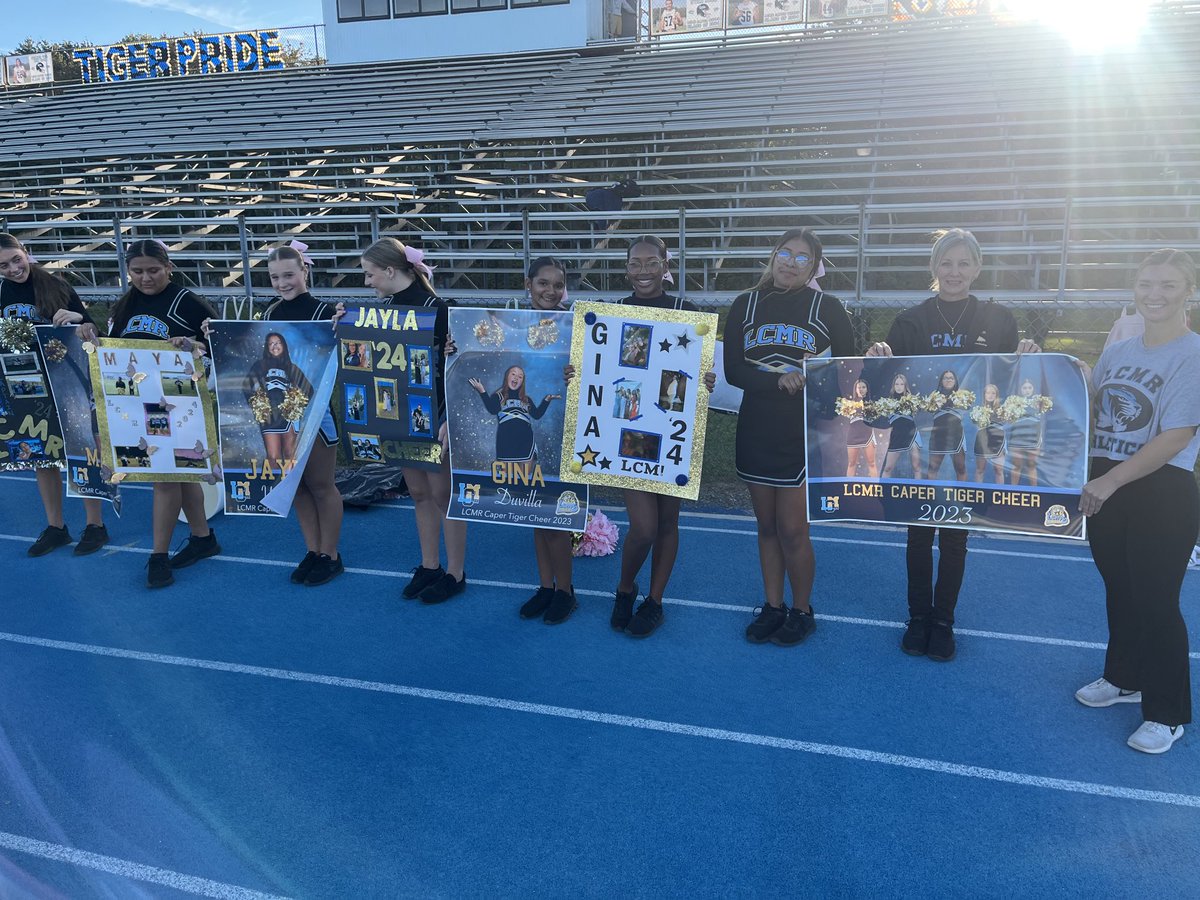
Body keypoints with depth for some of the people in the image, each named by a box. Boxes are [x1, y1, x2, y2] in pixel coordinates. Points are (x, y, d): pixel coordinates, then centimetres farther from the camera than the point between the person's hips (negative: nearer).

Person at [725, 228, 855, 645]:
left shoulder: (828, 308, 0)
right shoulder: (745, 306, 5)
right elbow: (733, 371, -4)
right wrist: (778, 381, -20)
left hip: (806, 434, -3)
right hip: (756, 433, 3)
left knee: (792, 529, -2)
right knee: (767, 526, 12)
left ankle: (802, 610, 19)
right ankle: (772, 606, 27)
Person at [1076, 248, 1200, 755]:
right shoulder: (1117, 352, 7)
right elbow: (1090, 411, 19)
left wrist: (1110, 482, -23)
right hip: (1105, 489, 6)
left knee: (1155, 600, 1)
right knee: (1118, 589, 18)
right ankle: (1124, 678, 39)